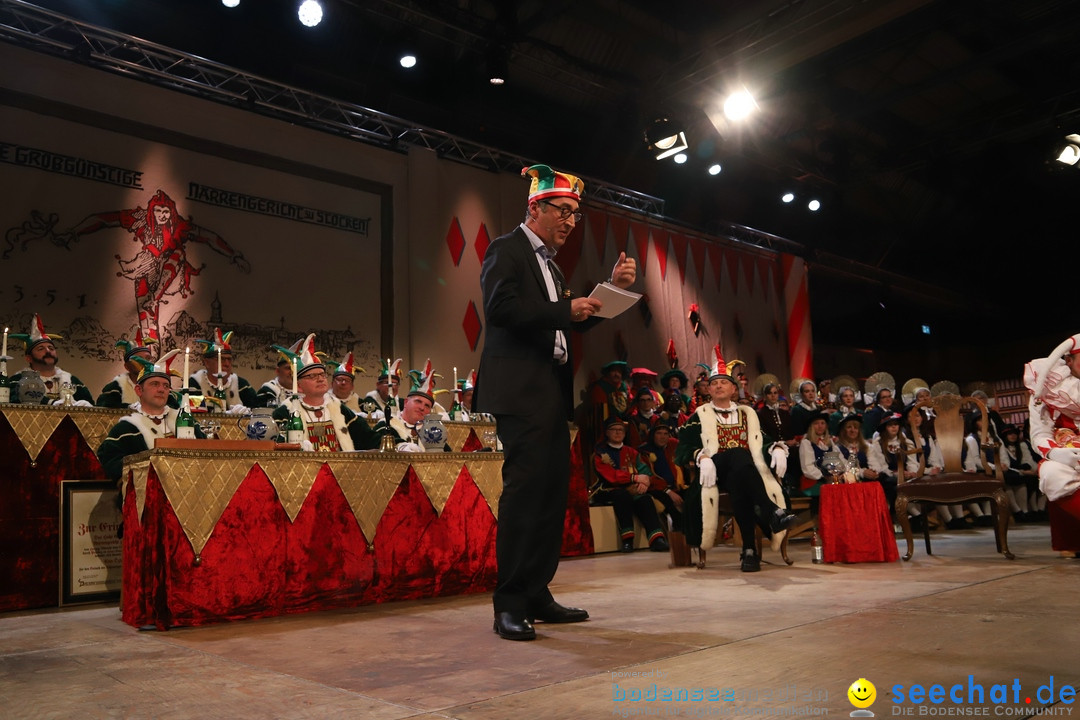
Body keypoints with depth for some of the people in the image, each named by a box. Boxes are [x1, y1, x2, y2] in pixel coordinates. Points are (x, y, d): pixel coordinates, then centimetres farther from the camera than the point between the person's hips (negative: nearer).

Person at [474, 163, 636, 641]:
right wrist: (565, 310, -17)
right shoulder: (507, 249, 0)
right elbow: (499, 307, -16)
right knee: (525, 489, -12)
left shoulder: (549, 263, 26)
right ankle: (510, 604, -6)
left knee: (552, 491, 6)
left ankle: (536, 595, 13)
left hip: (551, 392, 9)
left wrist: (611, 289, 12)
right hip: (521, 390, -9)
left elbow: (574, 322, 23)